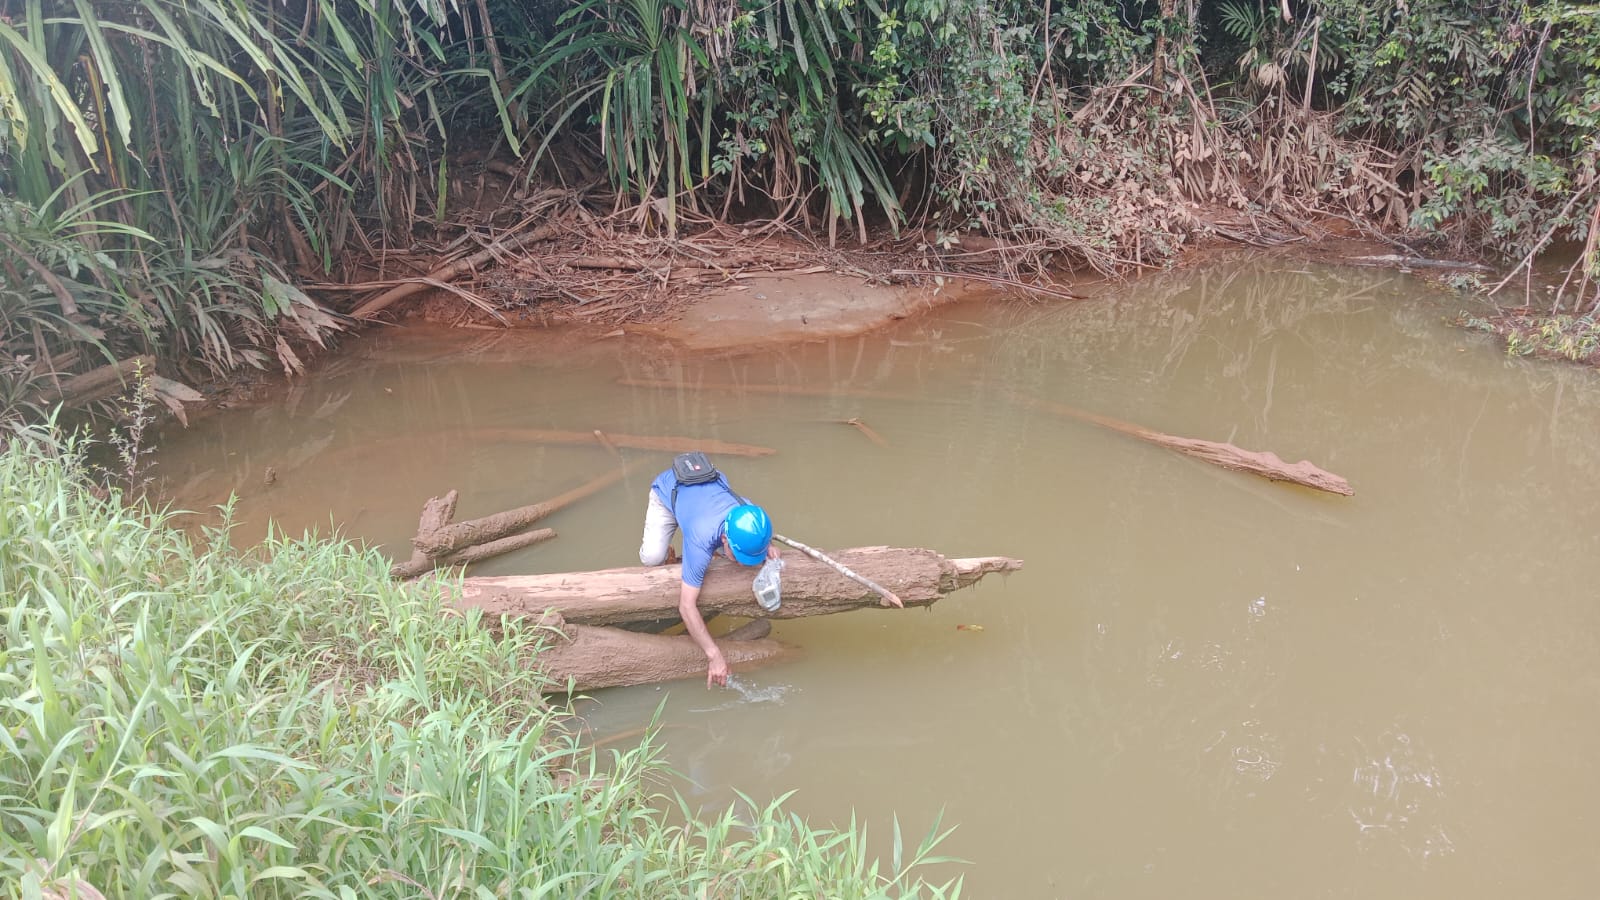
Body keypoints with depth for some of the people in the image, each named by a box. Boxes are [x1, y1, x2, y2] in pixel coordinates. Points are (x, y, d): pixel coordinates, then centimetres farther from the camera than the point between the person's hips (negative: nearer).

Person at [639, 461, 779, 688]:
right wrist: (714, 655, -40)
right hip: (668, 489, -4)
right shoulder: (701, 541, -44)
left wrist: (768, 546, -21)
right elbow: (686, 606, -40)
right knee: (653, 557, -24)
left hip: (711, 483, 4)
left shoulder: (753, 516, -31)